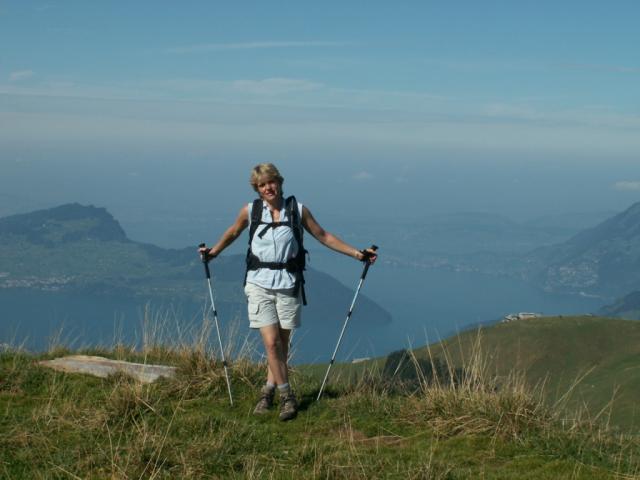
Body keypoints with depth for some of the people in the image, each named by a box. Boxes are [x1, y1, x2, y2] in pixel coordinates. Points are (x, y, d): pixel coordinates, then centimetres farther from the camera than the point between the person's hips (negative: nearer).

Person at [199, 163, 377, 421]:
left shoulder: (297, 210, 0)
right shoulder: (250, 211, 1)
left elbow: (323, 236, 8)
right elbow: (232, 233, 21)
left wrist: (357, 253, 8)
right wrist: (213, 252, 19)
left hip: (288, 284, 1)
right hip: (259, 283, -1)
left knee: (282, 343, 6)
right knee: (271, 342, -10)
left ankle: (268, 391, 24)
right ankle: (286, 396, 2)